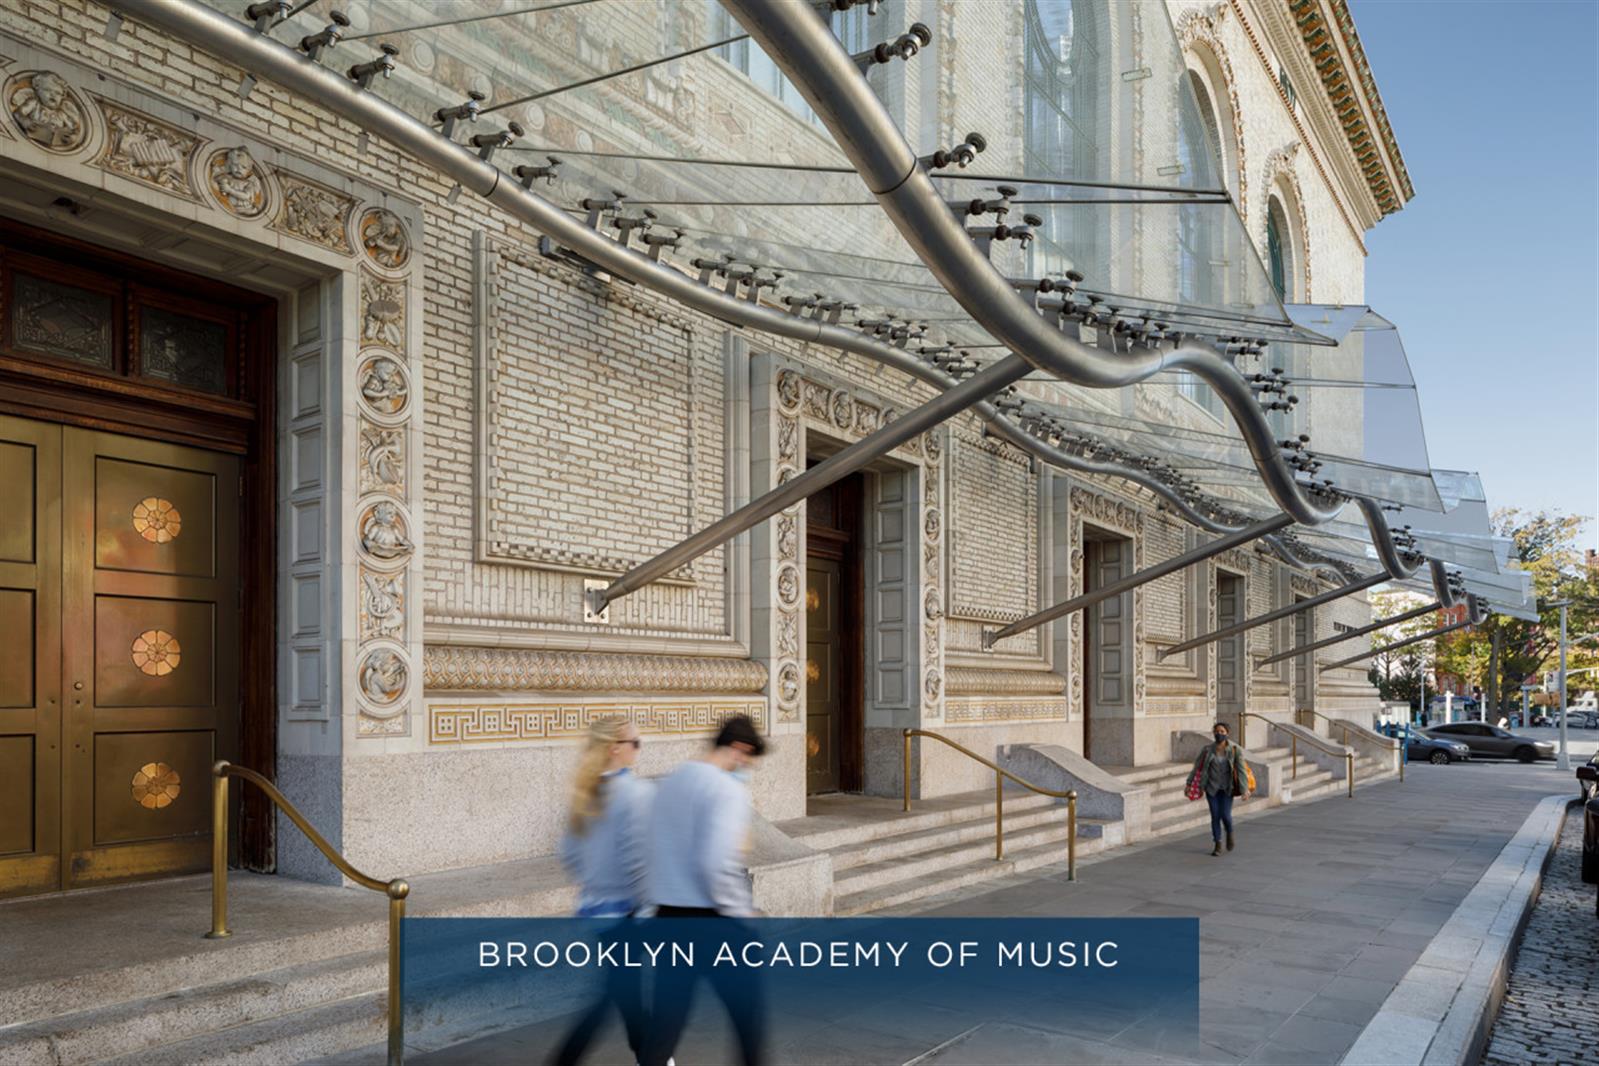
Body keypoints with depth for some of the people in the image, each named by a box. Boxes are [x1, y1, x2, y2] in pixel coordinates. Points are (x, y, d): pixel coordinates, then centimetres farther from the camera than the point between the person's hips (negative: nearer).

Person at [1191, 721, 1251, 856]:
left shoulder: (1234, 749, -10)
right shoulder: (1208, 749, -6)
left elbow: (1241, 770, -13)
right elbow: (1197, 766, 3)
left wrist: (1244, 789, -20)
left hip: (1227, 788, -1)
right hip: (1212, 788, 1)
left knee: (1225, 815, -9)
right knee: (1215, 816, 1)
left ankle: (1229, 833, 25)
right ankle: (1218, 845, 15)